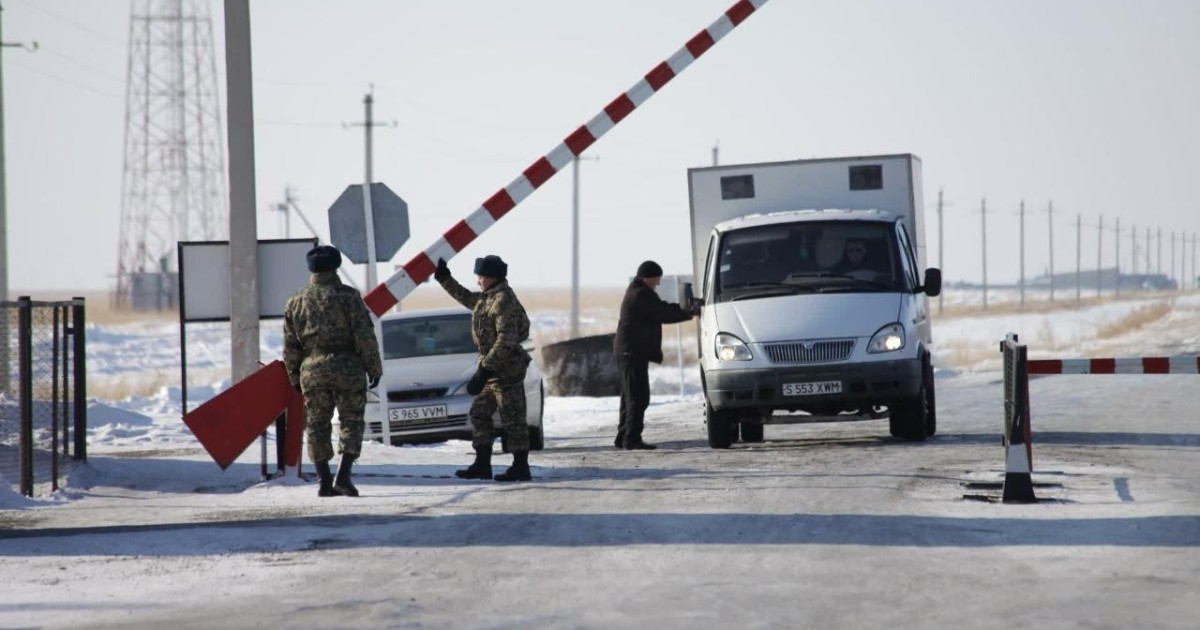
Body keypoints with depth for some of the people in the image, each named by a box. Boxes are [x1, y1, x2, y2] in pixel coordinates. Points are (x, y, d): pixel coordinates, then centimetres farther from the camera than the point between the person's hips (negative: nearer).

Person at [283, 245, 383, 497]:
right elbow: (365, 337, -8)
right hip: (348, 369, -3)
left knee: (317, 425, 9)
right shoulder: (348, 296, -4)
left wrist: (295, 378, 18)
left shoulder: (295, 302, 7)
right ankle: (343, 476, -10)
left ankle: (325, 482, 6)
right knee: (351, 422, 4)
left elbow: (290, 346, 10)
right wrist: (374, 369, 0)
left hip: (312, 370, 3)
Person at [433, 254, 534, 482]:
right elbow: (466, 297, 34)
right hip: (494, 369, 11)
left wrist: (484, 370, -27)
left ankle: (521, 467, 1)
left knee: (513, 419, -4)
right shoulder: (487, 298, 12)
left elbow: (506, 340, -25)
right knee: (479, 414, 13)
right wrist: (444, 278, 29)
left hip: (506, 369, -11)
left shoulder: (503, 300, -19)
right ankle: (482, 465, 17)